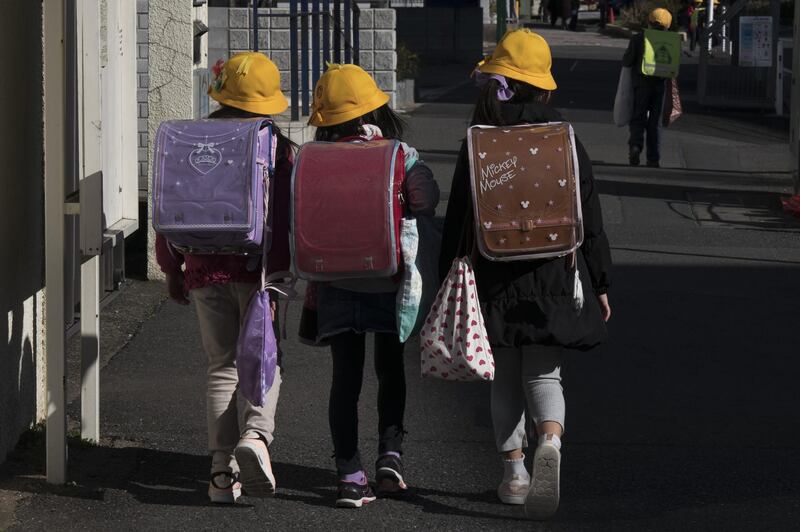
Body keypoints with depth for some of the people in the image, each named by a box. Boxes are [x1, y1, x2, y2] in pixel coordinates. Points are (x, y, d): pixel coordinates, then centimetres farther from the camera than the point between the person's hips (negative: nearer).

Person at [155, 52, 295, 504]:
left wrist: (173, 270, 15)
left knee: (223, 364, 8)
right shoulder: (277, 146, -4)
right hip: (258, 268, -2)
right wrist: (286, 267, 1)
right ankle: (255, 434, -24)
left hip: (206, 270, 2)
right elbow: (288, 212, -6)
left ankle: (223, 471, 2)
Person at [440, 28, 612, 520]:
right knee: (544, 373, 6)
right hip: (551, 278, 1)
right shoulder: (566, 143, 0)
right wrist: (601, 283, 9)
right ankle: (550, 441, -24)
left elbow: (458, 221, -5)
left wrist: (449, 279, 4)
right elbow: (591, 222, 2)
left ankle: (514, 473, 16)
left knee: (506, 378, 13)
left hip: (493, 278, -1)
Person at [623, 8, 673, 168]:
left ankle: (635, 145, -21)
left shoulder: (637, 39, -7)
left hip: (641, 83, -2)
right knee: (655, 122, 9)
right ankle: (653, 159, 7)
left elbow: (626, 62, -8)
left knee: (638, 118, 6)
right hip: (660, 84, 2)